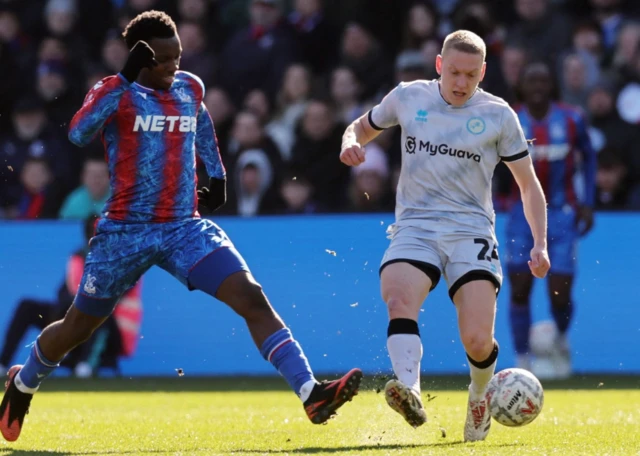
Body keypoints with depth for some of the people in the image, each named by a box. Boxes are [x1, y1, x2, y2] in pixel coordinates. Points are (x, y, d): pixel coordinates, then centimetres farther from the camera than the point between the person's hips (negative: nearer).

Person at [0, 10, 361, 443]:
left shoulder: (191, 88, 7)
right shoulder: (115, 93, -10)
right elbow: (78, 134, -32)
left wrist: (217, 173, 26)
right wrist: (125, 79, -37)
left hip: (184, 228, 3)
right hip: (126, 230, -3)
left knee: (251, 297, -18)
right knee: (77, 328, 13)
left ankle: (310, 393, -26)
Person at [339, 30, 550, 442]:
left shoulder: (498, 115, 4)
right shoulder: (408, 97, 8)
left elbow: (528, 182, 10)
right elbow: (362, 127, 24)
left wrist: (540, 244, 2)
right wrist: (351, 143, -1)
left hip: (471, 232, -1)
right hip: (415, 227, 1)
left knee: (477, 341, -15)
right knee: (399, 299, -33)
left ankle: (480, 397, 20)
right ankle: (410, 393, -50)